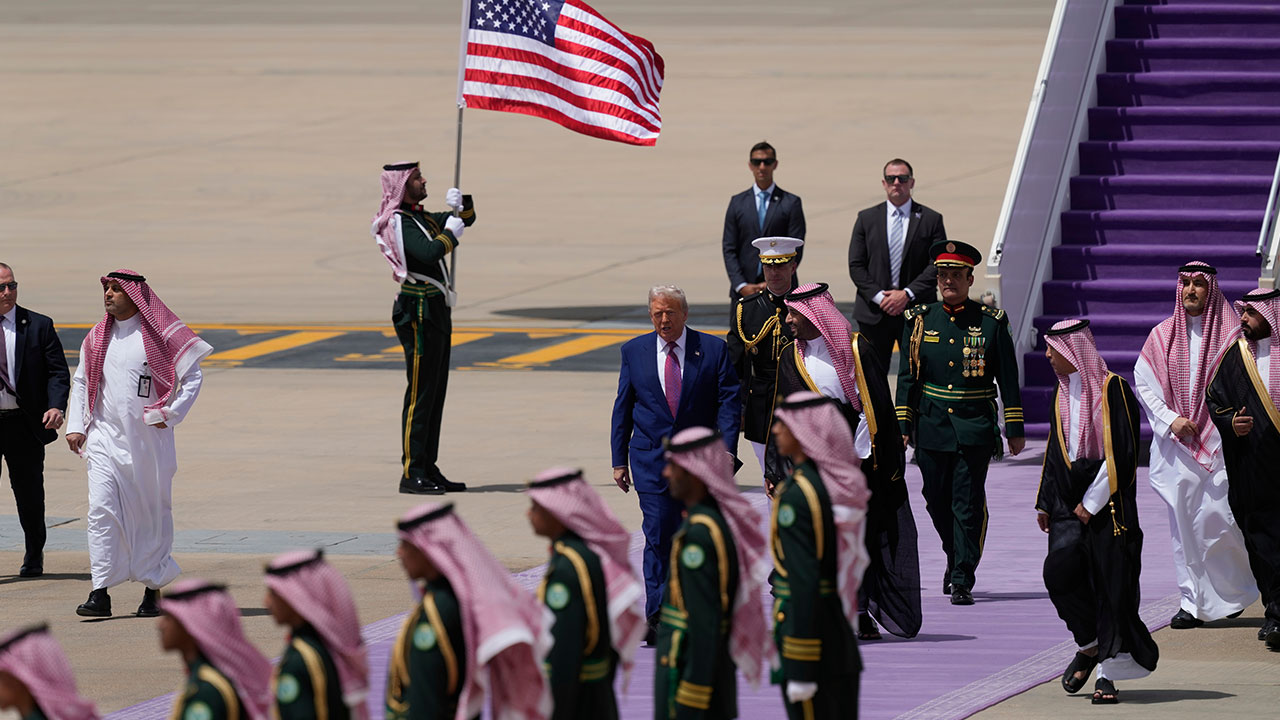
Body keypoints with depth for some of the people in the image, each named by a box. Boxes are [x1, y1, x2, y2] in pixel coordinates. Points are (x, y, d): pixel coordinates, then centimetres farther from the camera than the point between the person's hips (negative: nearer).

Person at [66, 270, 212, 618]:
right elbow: (81, 381, 17)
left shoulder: (160, 334, -3)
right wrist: (75, 426, 7)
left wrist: (171, 414, -8)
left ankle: (152, 591, 17)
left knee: (151, 512, 5)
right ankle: (100, 594, -13)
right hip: (105, 437, 2)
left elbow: (193, 375, 0)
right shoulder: (97, 338, 9)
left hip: (149, 437, -2)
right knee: (102, 510, -10)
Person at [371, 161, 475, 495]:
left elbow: (467, 218, 26)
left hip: (435, 312, 10)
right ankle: (412, 474, -10)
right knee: (421, 393, -10)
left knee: (435, 393, 11)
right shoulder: (400, 222, -13)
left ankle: (428, 470, 16)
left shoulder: (420, 217, 17)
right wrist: (453, 229, -16)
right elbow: (429, 253, -29)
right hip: (419, 313, -10)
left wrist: (461, 203, 5)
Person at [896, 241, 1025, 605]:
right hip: (932, 426, 3)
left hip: (975, 428, -3)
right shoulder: (919, 321, 6)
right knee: (938, 503, 10)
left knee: (968, 505, -8)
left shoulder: (991, 322, 1)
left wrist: (1015, 430, 3)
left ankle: (963, 581, -4)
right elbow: (907, 377, 9)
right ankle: (955, 560, 34)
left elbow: (1008, 380, 4)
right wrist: (902, 426, 3)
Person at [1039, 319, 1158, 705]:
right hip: (1069, 501, 6)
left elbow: (1121, 453, -13)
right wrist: (1044, 502, 17)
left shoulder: (1112, 389, -9)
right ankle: (1090, 644, 7)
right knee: (1059, 570, -14)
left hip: (1108, 503, -5)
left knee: (1111, 583, -5)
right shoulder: (1061, 393, 13)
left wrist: (1092, 501, -13)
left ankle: (1108, 673, 0)